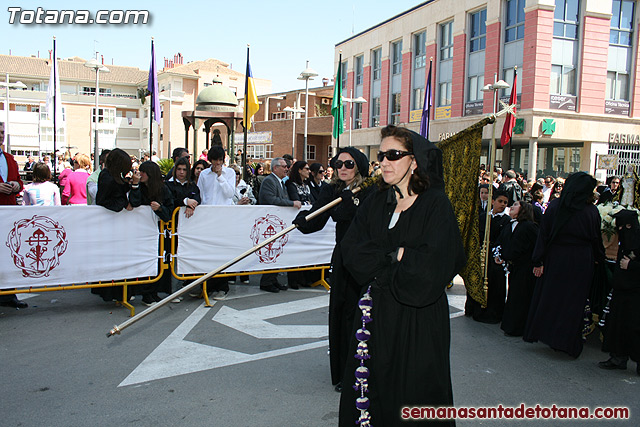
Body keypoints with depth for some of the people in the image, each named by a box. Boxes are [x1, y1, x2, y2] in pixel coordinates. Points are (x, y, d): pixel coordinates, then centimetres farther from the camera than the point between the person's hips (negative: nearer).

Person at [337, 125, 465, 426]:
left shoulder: (436, 204, -9)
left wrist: (379, 258, -11)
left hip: (418, 319, -4)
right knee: (367, 394, 11)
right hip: (376, 313, 5)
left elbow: (431, 262, -20)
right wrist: (396, 255, -14)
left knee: (413, 399, 6)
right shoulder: (375, 204, 7)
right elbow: (349, 249, -3)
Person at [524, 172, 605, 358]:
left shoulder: (553, 206, -5)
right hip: (581, 262, -1)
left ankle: (540, 332, 20)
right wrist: (598, 258, 16)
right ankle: (568, 342, 14)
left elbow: (543, 234, -6)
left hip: (555, 258, 1)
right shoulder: (591, 211, -8)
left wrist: (538, 261, -2)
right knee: (574, 300, 7)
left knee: (548, 297, 13)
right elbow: (596, 239, 0)